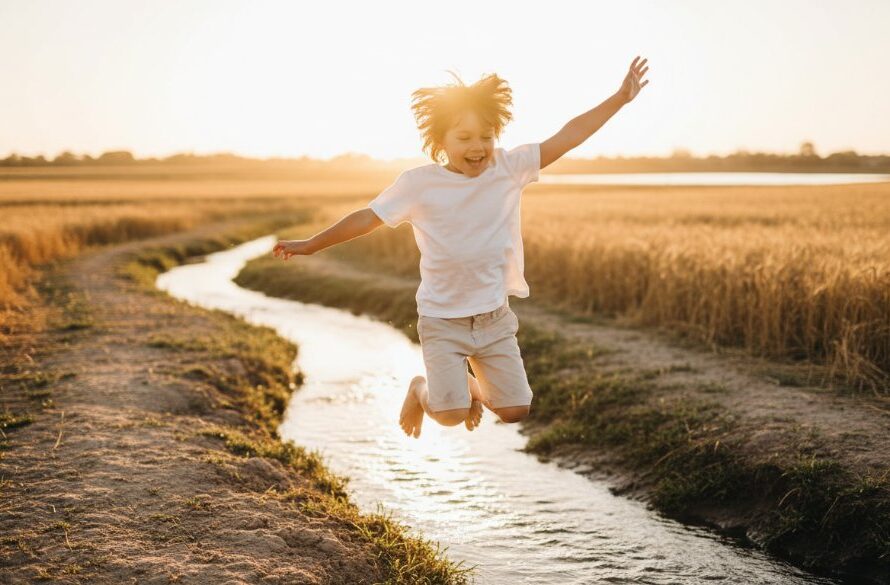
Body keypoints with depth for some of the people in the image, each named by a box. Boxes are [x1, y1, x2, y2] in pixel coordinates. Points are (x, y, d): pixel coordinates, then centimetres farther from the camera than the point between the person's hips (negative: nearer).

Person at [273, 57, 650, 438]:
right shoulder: (418, 184, -11)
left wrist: (620, 98, -11)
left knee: (516, 411, 3)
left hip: (495, 317, 3)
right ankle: (421, 390, 22)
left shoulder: (510, 168, -6)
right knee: (450, 415, -15)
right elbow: (368, 218, -3)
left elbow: (567, 137, -8)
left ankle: (474, 387, 37)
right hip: (442, 321, -3)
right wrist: (309, 245, 1)